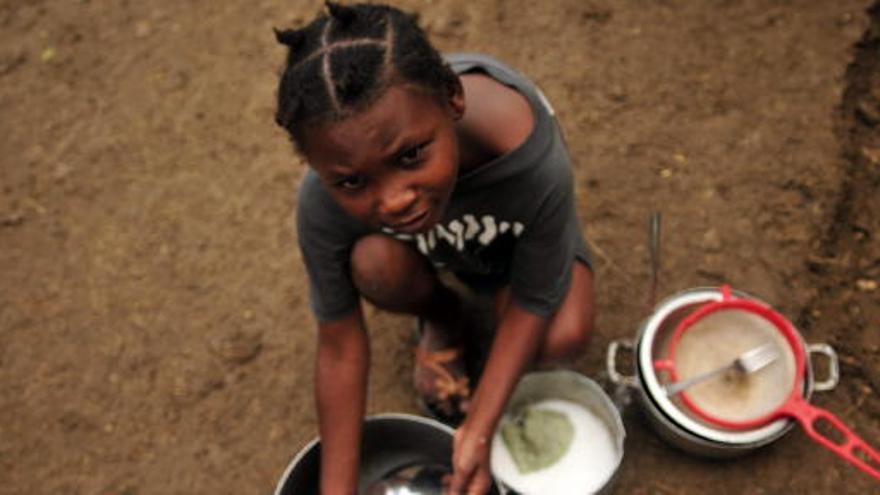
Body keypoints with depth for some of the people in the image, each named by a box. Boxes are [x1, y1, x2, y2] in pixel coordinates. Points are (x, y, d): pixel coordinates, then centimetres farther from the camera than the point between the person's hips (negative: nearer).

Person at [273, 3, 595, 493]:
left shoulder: (536, 165, -42)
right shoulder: (324, 204, -37)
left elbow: (534, 303, -26)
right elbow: (340, 348, -24)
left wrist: (479, 431, -30)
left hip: (510, 229, -1)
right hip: (423, 246, 2)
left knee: (565, 338, -28)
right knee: (375, 265, -32)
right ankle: (444, 318, 3)